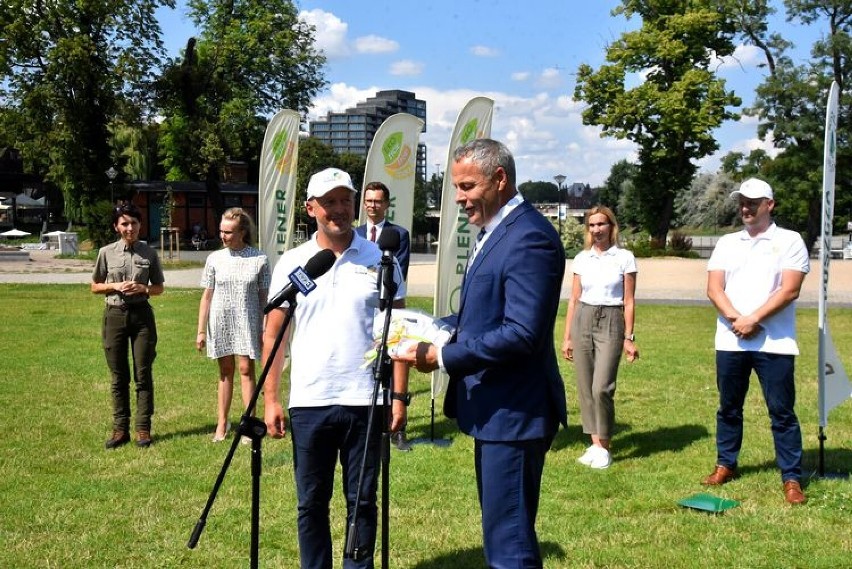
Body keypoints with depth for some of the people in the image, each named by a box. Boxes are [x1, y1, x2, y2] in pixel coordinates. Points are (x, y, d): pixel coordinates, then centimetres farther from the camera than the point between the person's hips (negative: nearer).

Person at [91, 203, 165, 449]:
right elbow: (95, 286, 10)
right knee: (118, 376, 6)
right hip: (115, 315, 1)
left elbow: (159, 287, 9)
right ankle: (120, 429, 13)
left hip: (141, 314, 0)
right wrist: (115, 286, -9)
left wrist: (143, 288, -11)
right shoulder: (107, 253, 2)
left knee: (143, 374, 2)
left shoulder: (149, 253, 1)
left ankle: (143, 429, 9)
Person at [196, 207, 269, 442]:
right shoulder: (215, 259, 1)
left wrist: (264, 330, -2)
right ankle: (222, 423, 16)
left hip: (247, 322, -2)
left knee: (246, 369, -4)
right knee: (225, 371, 9)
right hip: (221, 322, 2)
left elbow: (263, 297, 0)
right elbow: (207, 296, 6)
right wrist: (201, 330, 5)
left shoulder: (259, 259, -4)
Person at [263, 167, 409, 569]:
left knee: (362, 501, 9)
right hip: (308, 402, 1)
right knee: (311, 503, 10)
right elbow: (274, 336, 5)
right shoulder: (292, 263, 4)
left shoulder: (380, 260, 2)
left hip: (365, 401, -1)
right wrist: (270, 399, -1)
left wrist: (399, 395, -4)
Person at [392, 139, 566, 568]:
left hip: (514, 414, -11)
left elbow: (522, 333, -26)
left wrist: (441, 357, -23)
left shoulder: (529, 237, -19)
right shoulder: (494, 230, 13)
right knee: (499, 533, 20)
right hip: (492, 409, 11)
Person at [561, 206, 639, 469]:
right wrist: (567, 337, 9)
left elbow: (628, 302, 1)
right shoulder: (581, 259, 8)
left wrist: (629, 337, -3)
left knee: (601, 388, -13)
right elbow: (574, 300, 11)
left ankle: (604, 447, 2)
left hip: (611, 322, -4)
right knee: (585, 387, 5)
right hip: (582, 321, 4)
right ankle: (595, 444, 15)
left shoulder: (624, 258, -1)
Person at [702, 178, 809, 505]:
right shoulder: (726, 243, 13)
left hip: (774, 342, -4)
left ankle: (791, 477, 5)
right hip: (730, 341, 4)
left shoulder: (789, 241, 1)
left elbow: (789, 290, -9)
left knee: (782, 411, -1)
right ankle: (726, 465, 26)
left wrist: (753, 320, -15)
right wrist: (735, 319, -13)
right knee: (729, 407, 12)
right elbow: (714, 289, 3)